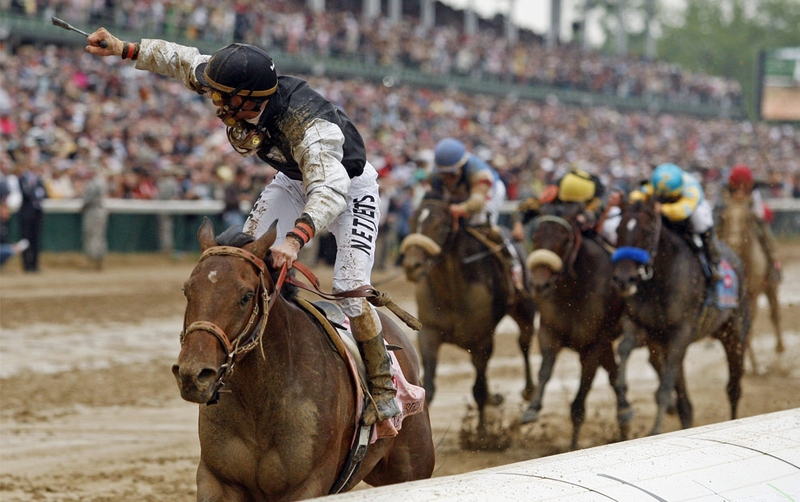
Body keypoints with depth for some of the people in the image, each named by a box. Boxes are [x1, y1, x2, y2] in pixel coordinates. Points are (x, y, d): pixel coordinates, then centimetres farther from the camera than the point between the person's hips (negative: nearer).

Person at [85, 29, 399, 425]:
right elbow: (185, 61, -7)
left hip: (349, 187, -7)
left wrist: (296, 238, -75)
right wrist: (124, 50, -7)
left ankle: (382, 387, -2)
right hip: (296, 178, 8)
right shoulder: (240, 88, -25)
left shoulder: (308, 128, -46)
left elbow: (330, 192, -60)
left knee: (349, 288, -18)